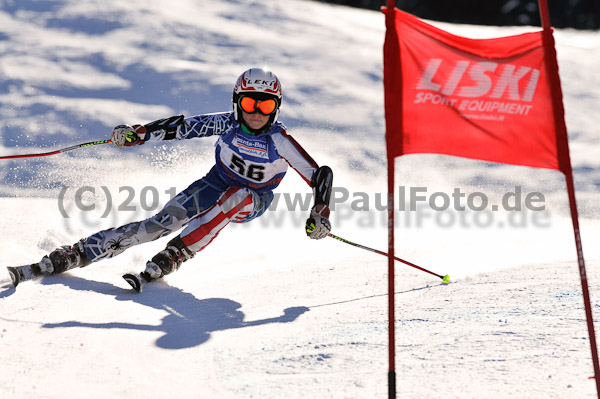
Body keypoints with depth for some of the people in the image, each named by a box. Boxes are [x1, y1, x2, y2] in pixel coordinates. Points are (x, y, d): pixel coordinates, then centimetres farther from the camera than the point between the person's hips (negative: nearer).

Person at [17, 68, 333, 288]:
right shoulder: (227, 123, -19)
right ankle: (78, 253, -19)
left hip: (253, 201, -1)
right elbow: (182, 127, -14)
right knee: (164, 221, -19)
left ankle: (174, 256, -32)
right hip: (217, 183, 1)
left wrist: (319, 214, -36)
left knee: (233, 197, -39)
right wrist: (137, 134, -24)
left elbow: (319, 175, -23)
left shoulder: (279, 141, -26)